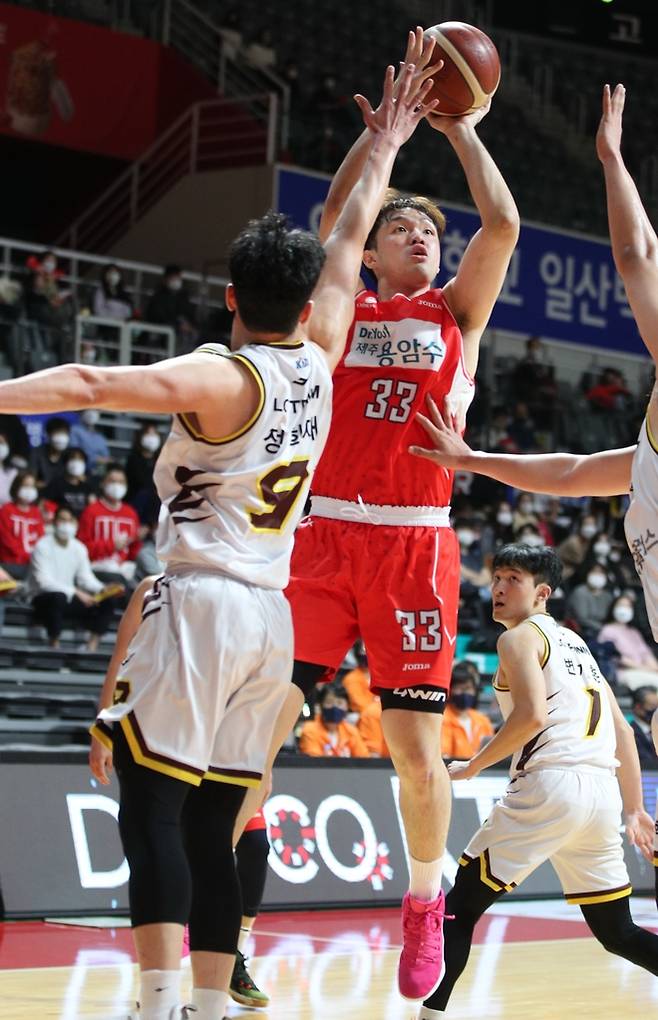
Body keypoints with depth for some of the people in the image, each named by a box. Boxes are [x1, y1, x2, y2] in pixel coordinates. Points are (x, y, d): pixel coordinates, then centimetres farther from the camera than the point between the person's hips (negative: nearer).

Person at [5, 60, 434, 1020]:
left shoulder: (223, 377, -9)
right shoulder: (318, 365, 8)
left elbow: (92, 382, -22)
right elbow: (348, 244, 21)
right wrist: (386, 146, 33)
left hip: (203, 604, -7)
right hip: (272, 614, 7)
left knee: (152, 808, -7)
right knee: (209, 826, 9)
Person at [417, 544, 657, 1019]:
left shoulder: (521, 637, 2)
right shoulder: (576, 643, 26)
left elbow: (532, 716, -15)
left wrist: (473, 766, -4)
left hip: (551, 786, -8)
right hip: (602, 791, 8)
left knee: (460, 907, 2)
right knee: (618, 933, 16)